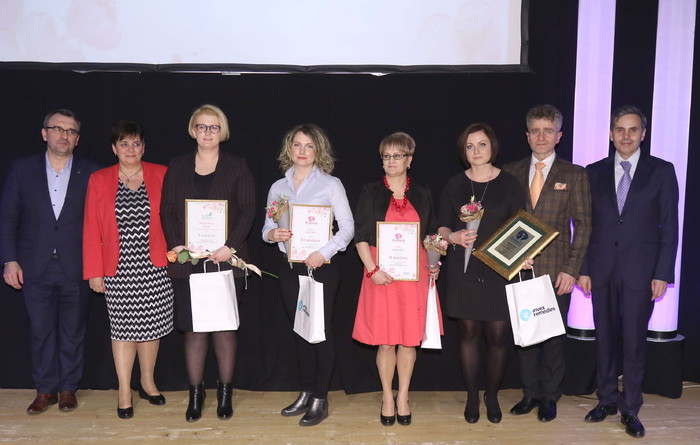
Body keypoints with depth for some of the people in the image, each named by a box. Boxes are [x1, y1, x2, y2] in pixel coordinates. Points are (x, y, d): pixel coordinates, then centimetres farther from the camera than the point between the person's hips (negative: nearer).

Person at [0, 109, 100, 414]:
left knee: (73, 332, 10)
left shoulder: (91, 173, -2)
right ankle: (46, 390, 25)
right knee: (41, 332, 10)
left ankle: (68, 388, 25)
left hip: (76, 270, -1)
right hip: (35, 269, 1)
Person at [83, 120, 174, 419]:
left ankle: (147, 382, 29)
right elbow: (91, 229, 1)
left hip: (154, 267, 1)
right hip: (118, 268, 0)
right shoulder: (98, 181, 3)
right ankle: (125, 392, 18)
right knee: (123, 327, 4)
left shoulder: (161, 176, 3)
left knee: (150, 326, 9)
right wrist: (94, 271, -1)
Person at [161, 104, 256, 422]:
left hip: (225, 259, -1)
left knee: (224, 327, 4)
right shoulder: (178, 167, 11)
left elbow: (248, 211, -2)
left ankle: (225, 392, 17)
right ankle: (195, 393, 17)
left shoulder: (237, 167, 5)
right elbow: (166, 211, 6)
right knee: (193, 328, 5)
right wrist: (176, 244, -10)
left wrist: (230, 246, -15)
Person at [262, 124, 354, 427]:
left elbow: (347, 228, -7)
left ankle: (320, 400, 10)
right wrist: (272, 234, -11)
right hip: (289, 267, 5)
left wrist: (323, 253, -20)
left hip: (320, 267, -4)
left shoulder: (331, 184, -3)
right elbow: (267, 228, 12)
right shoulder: (278, 187, 9)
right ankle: (306, 393, 25)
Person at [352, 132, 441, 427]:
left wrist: (434, 264, 0)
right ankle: (387, 397, 19)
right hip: (381, 275, -1)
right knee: (385, 340, 2)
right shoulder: (371, 193, 4)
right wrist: (372, 269, -12)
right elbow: (360, 236, -1)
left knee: (409, 338, 5)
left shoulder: (422, 195, 10)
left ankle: (403, 397, 20)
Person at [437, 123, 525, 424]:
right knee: (469, 332, 7)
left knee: (498, 334, 0)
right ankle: (472, 396, 23)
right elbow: (442, 226, 8)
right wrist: (453, 237, -13)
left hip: (500, 270, -1)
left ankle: (492, 396, 21)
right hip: (463, 270, 1)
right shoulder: (454, 185, 6)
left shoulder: (509, 184, 2)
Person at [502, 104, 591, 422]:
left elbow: (582, 225, -1)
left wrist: (571, 270, -8)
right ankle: (530, 392, 24)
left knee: (553, 335, 6)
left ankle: (550, 397, 22)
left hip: (556, 270, -2)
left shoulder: (574, 175, 2)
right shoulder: (511, 172, 8)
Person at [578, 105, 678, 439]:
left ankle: (630, 409, 16)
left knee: (634, 341, 2)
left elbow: (669, 227, -1)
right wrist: (583, 269, 1)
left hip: (640, 270, -2)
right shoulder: (595, 172, 6)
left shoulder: (661, 171, 1)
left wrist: (662, 273, -7)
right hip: (602, 270, 2)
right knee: (604, 338, 11)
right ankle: (607, 399, 25)